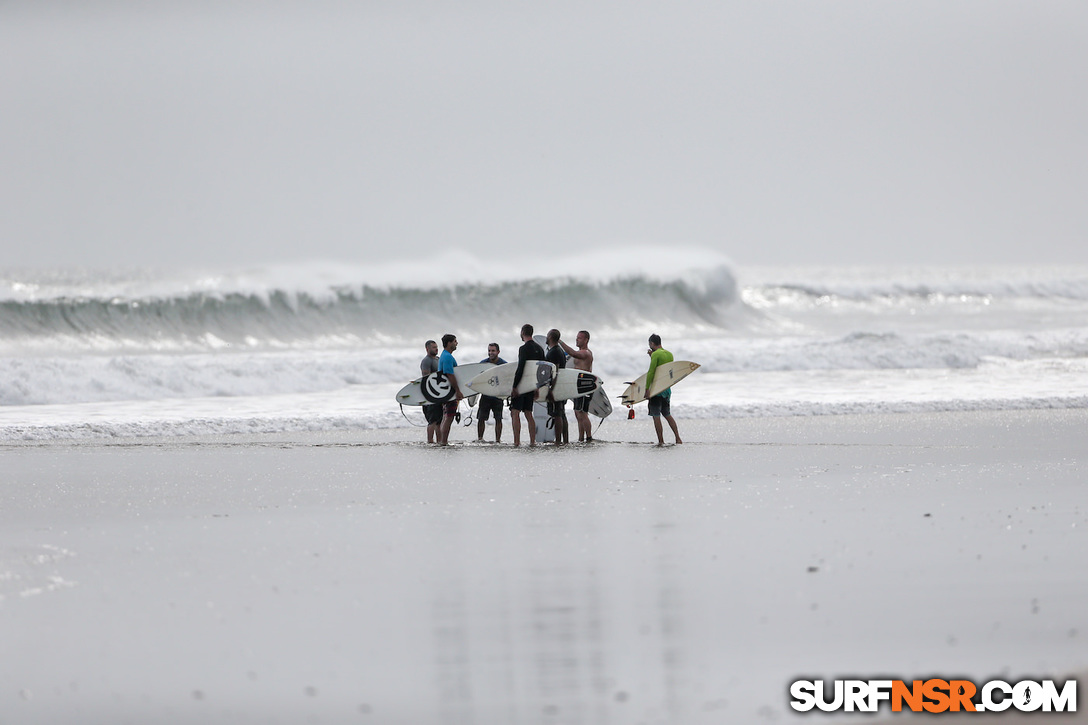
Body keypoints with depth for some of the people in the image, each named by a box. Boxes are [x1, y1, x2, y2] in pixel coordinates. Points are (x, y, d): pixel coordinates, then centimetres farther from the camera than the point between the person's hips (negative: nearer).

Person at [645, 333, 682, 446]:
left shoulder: (656, 354, -12)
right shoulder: (669, 354, 12)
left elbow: (651, 372, -18)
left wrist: (647, 388, -18)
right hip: (667, 389, 8)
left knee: (656, 415, -2)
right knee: (667, 414, 16)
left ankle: (661, 441, -4)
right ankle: (678, 439, 10)